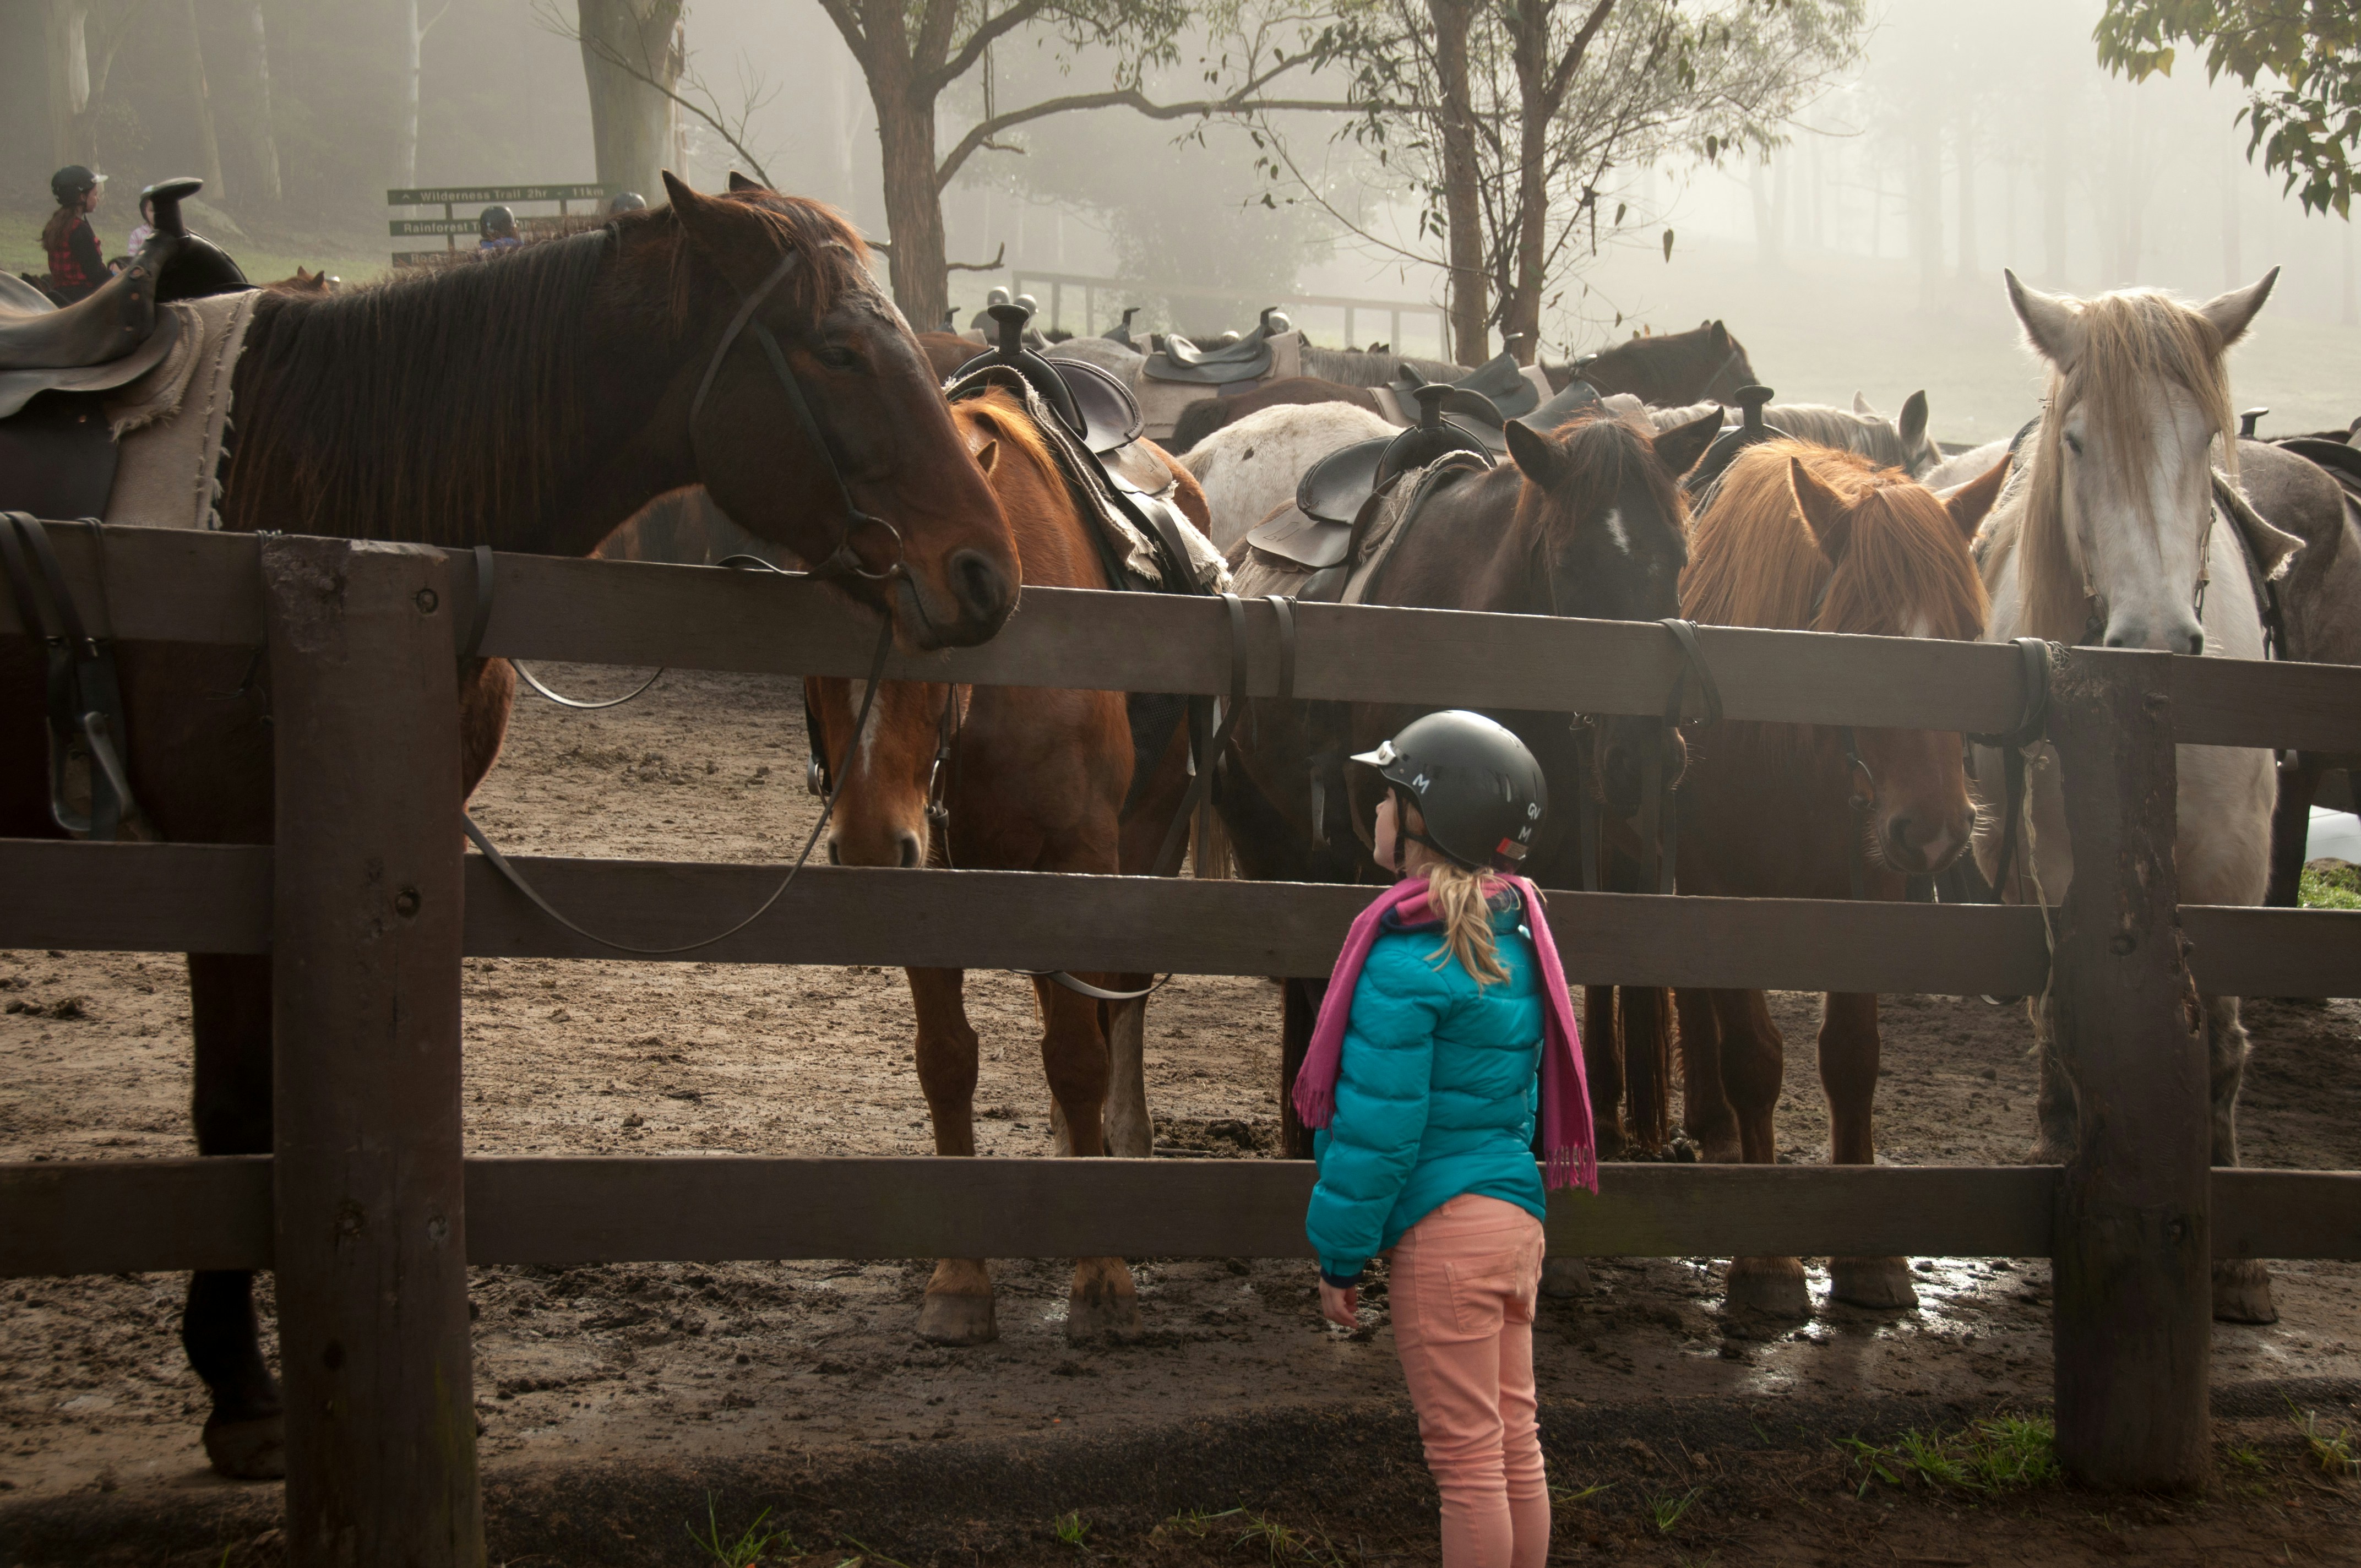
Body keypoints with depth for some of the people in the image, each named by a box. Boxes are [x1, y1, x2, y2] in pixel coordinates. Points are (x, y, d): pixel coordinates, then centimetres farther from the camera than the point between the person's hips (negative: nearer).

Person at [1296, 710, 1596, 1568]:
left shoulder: (1407, 960, -17)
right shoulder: (1513, 934, 8)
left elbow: (1377, 1127, -16)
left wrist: (1339, 1255, -7)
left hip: (1443, 1229, -8)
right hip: (1517, 1213, 8)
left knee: (1465, 1457, 0)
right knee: (1515, 1440, 15)